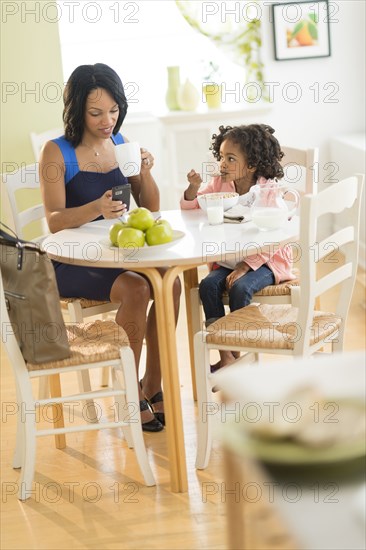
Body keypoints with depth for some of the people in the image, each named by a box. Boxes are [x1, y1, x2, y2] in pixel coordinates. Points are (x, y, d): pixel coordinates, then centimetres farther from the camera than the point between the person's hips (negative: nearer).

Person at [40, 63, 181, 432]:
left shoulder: (121, 144, 7)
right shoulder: (56, 153, -9)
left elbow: (150, 209, 9)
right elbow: (54, 221, -17)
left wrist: (145, 172, -11)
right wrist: (97, 209, -35)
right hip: (72, 262, -5)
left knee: (170, 282, -22)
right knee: (136, 290, -30)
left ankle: (152, 386, -7)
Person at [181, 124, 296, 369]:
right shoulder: (220, 184, 1)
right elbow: (188, 206, 7)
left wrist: (245, 266, -27)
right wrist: (194, 188, -15)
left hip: (265, 261, -5)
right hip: (228, 259, 5)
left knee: (240, 288, -31)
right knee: (208, 285, -21)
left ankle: (236, 354, -13)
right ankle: (225, 356, -16)